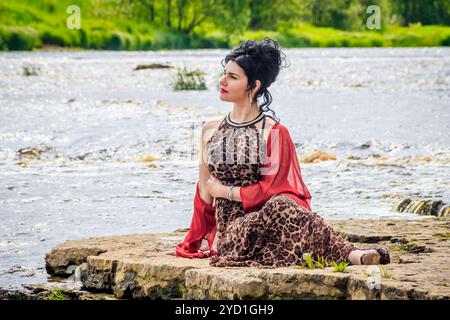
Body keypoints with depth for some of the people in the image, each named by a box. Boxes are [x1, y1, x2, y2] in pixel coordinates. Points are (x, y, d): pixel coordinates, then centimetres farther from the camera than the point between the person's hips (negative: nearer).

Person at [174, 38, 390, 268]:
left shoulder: (274, 133, 2)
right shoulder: (210, 131, 14)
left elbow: (272, 189, -5)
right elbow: (205, 195, 20)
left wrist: (225, 190, -1)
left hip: (264, 220, -1)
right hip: (229, 228, 1)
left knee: (280, 206, -38)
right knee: (278, 208, -33)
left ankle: (350, 254, -42)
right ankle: (347, 254, -37)